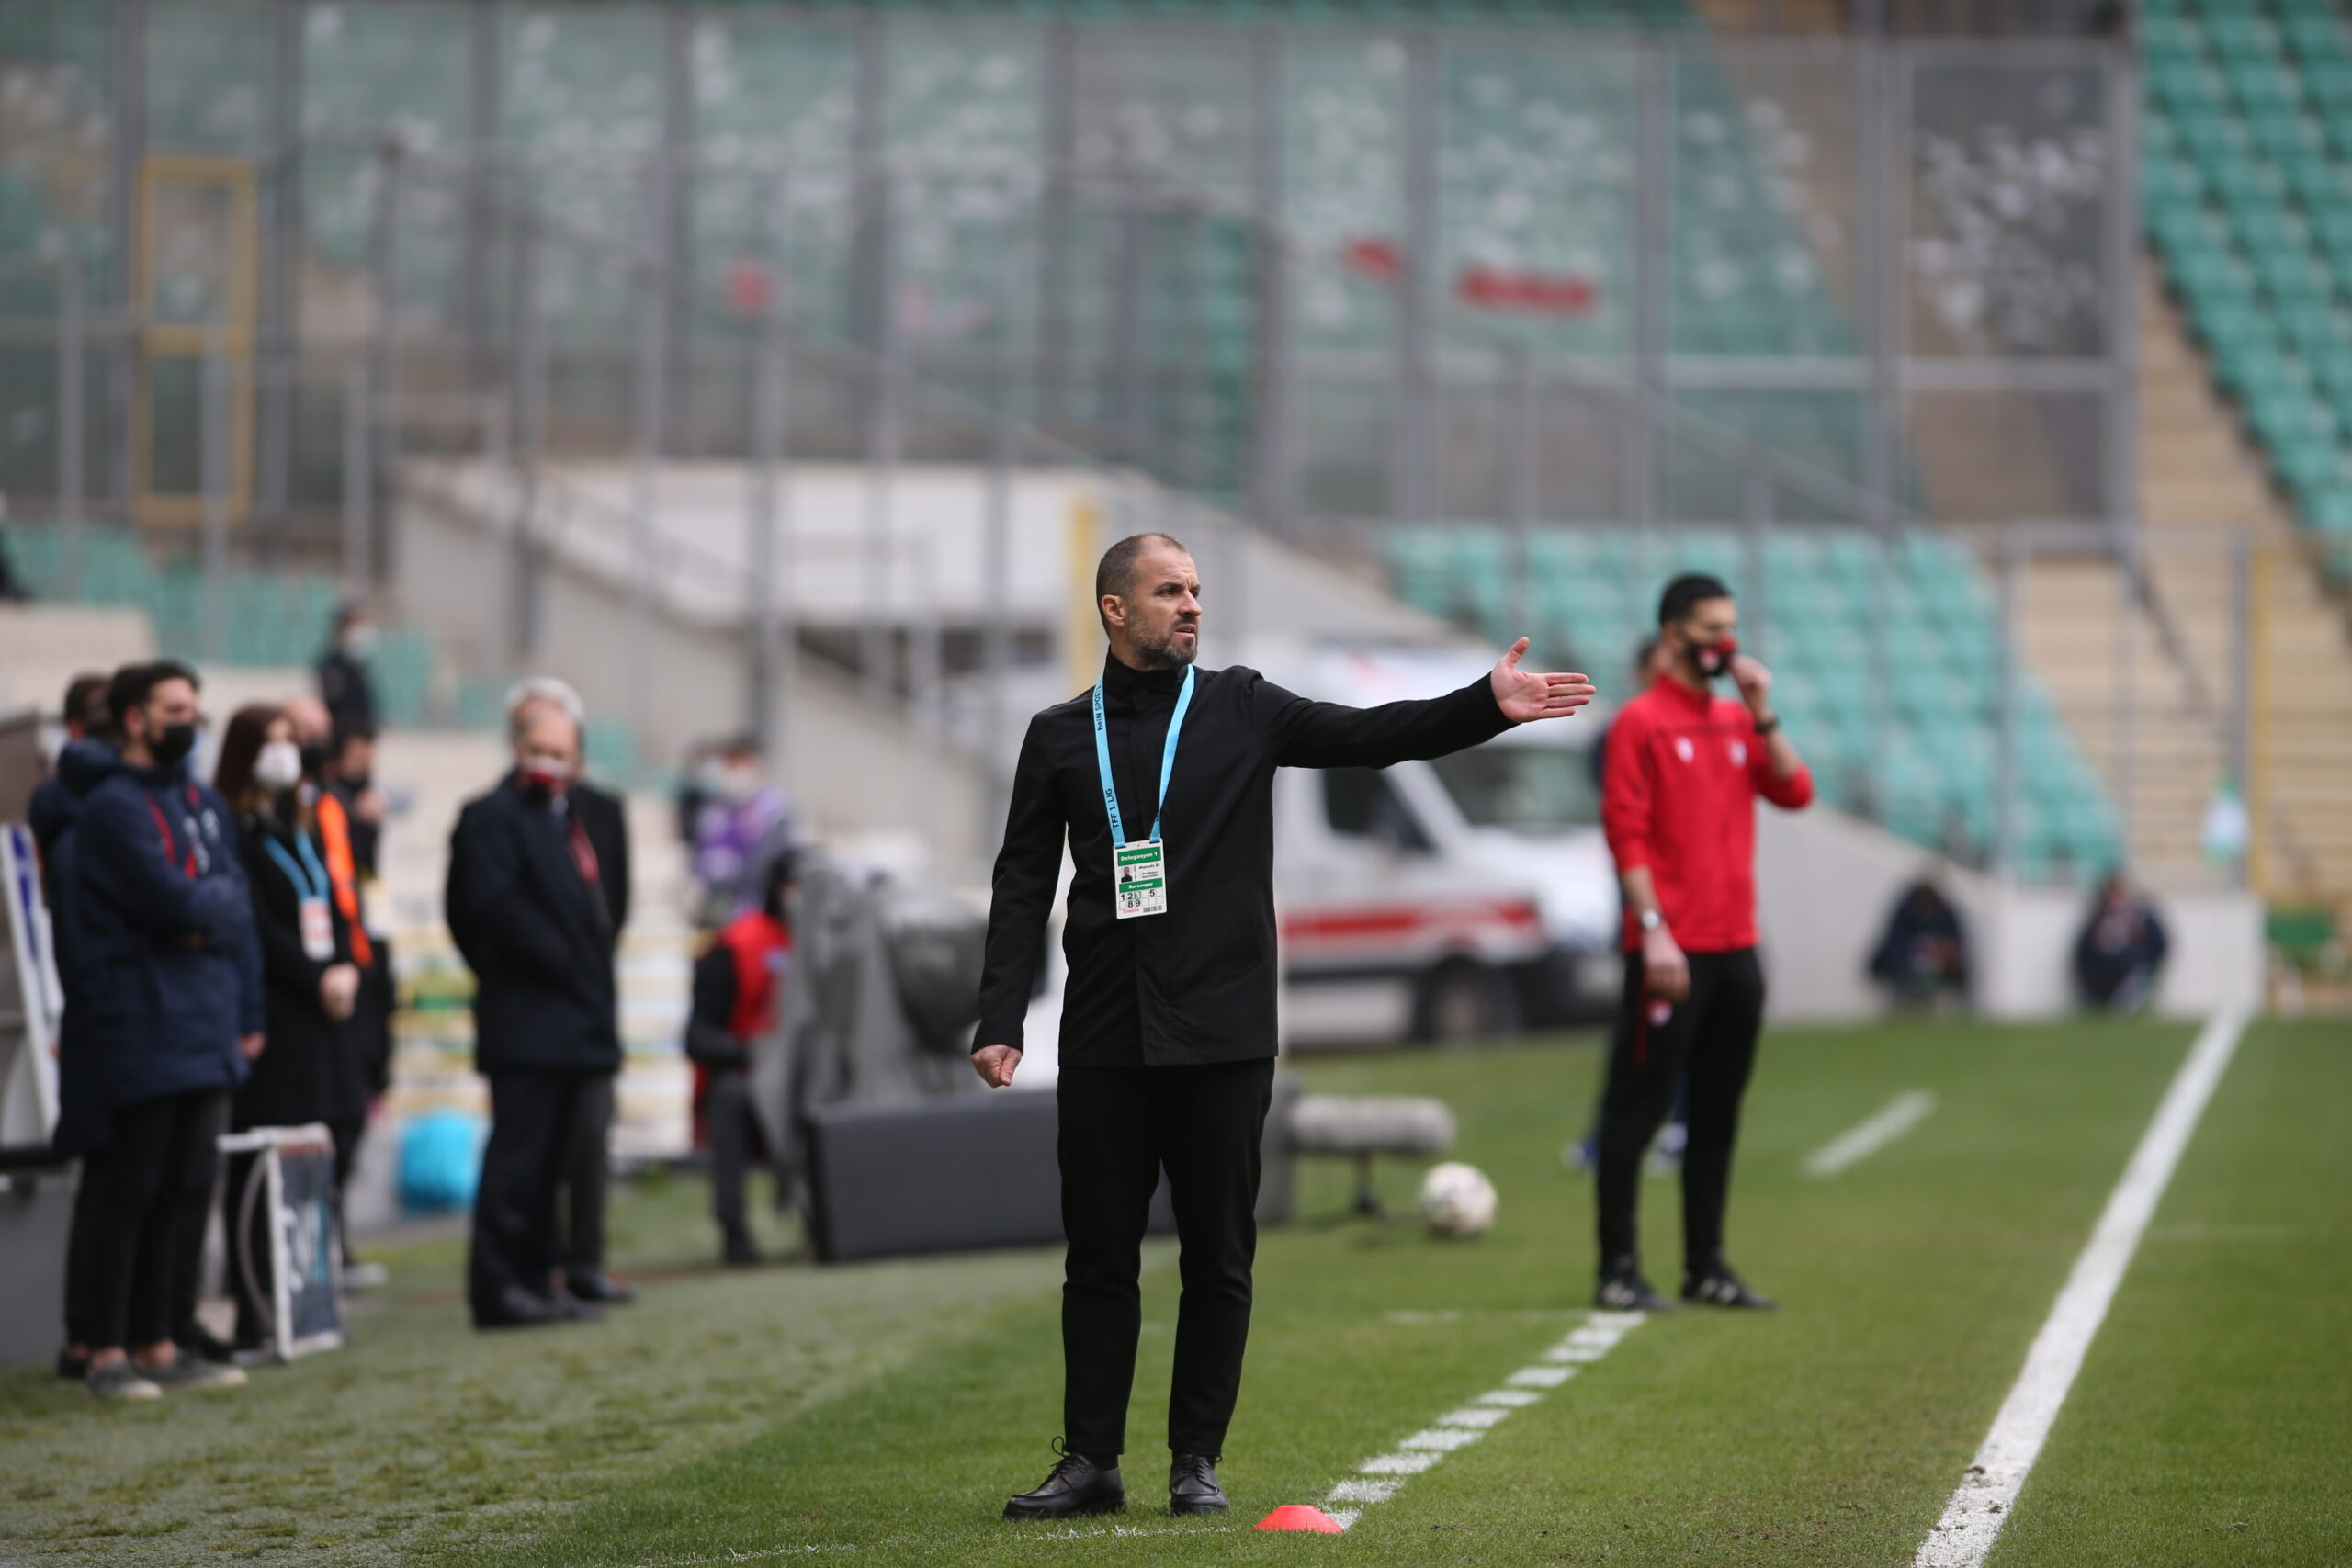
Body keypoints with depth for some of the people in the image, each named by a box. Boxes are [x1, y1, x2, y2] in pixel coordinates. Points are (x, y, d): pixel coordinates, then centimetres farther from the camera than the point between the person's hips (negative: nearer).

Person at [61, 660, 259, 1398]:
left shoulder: (204, 805, 15)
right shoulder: (110, 808, -10)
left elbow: (237, 908, 14)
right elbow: (175, 901, -20)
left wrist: (246, 1015, 5)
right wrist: (218, 901, 1)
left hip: (205, 1031, 8)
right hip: (137, 1027, -8)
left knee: (189, 1190, 9)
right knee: (128, 1192, -4)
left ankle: (163, 1343, 15)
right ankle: (109, 1353, -1)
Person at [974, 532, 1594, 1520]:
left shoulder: (1242, 711, 7)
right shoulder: (1060, 737, 9)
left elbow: (1369, 737, -1)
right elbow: (1023, 886, 8)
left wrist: (1487, 706, -15)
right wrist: (999, 1021, -1)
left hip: (1221, 1036, -1)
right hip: (1103, 1041, 1)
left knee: (1218, 1258, 2)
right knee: (1098, 1255, 3)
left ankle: (1197, 1460, 10)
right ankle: (1091, 1462, 10)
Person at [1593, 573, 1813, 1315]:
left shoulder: (1737, 720, 15)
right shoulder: (1642, 721, -4)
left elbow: (1795, 792, 5)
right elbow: (1625, 831, -10)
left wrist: (1762, 713, -2)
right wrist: (1653, 931, -17)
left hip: (1735, 946, 7)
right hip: (1672, 950, -7)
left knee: (1718, 1114, 10)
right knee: (1637, 1109, -4)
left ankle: (1706, 1267, 16)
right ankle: (1617, 1271, -2)